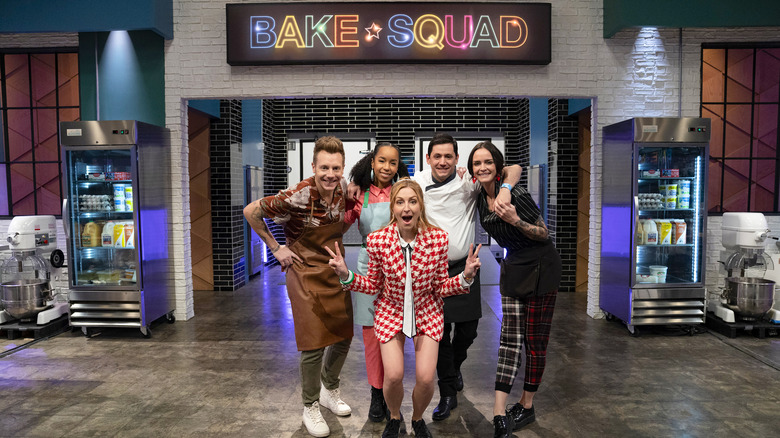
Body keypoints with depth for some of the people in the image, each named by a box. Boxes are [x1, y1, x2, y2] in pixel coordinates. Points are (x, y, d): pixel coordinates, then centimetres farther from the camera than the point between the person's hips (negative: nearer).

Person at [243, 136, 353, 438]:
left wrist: (334, 241, 5)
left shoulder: (342, 187, -6)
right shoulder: (297, 197, -24)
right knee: (314, 344, 0)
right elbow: (251, 213, -13)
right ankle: (311, 407, 22)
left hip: (336, 271, 6)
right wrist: (276, 249, -10)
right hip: (307, 275, -6)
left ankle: (330, 391, 38)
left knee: (343, 336, 14)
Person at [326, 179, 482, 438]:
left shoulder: (438, 238, -15)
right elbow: (374, 286, -3)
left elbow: (440, 287, -5)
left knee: (426, 378, -8)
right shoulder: (377, 241, -17)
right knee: (393, 376, -11)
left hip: (427, 311, 1)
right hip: (391, 311, 0)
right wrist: (346, 276, -18)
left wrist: (465, 277, -22)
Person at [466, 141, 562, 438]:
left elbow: (543, 233, -13)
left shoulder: (515, 194, -19)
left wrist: (515, 220, -30)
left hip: (540, 266, -6)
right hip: (513, 266, 6)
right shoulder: (480, 197, 0)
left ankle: (526, 407, 19)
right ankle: (500, 411, -2)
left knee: (534, 340, 3)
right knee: (510, 337, 0)